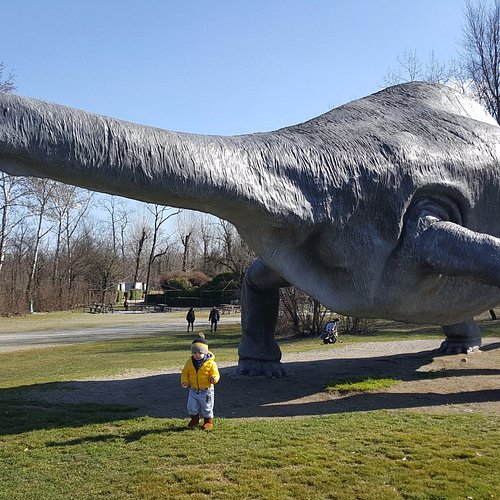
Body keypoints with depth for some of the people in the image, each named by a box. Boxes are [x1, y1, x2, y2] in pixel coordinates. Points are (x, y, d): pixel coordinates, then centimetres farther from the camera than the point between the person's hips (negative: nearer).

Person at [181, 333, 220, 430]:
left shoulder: (210, 363, -15)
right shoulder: (189, 362, -3)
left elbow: (215, 374, -14)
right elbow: (185, 372, 5)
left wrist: (214, 378, -36)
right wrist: (184, 381, -10)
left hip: (206, 390, -3)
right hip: (193, 390, 3)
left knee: (207, 408, 9)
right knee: (191, 407, 8)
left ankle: (208, 421, 32)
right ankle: (194, 420, 33)